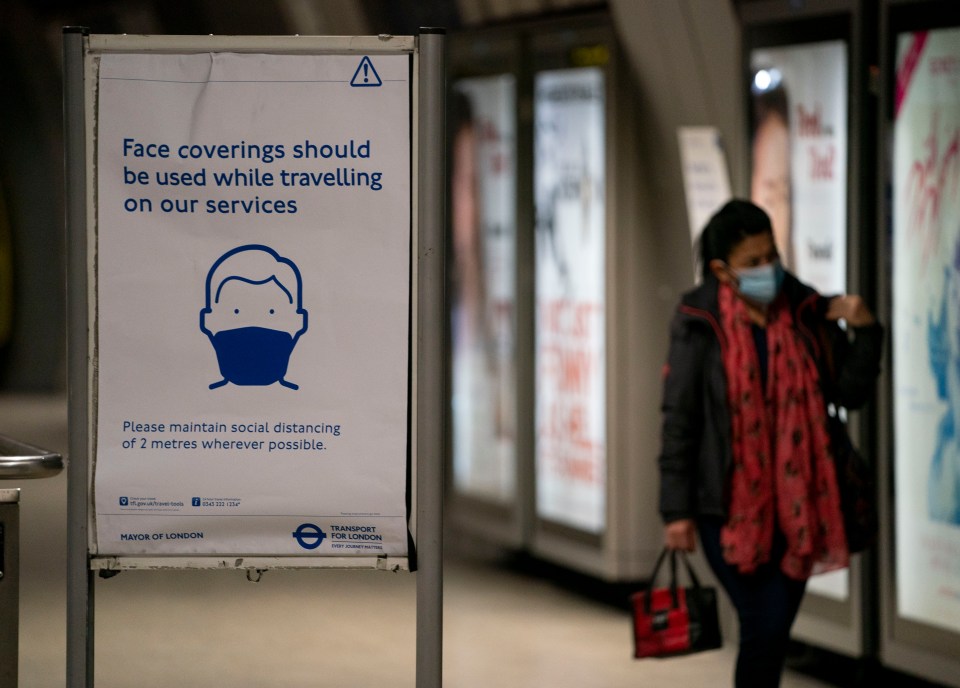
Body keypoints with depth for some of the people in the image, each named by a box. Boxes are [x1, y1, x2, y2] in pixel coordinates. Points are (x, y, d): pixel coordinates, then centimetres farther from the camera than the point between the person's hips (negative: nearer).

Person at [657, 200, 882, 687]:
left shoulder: (806, 314, 2)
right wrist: (676, 510, -8)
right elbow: (678, 420, -6)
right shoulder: (699, 325, -8)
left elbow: (848, 393, 6)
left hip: (793, 501, 3)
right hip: (729, 504, -3)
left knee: (776, 631, 7)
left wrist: (865, 332, -10)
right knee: (761, 628, -7)